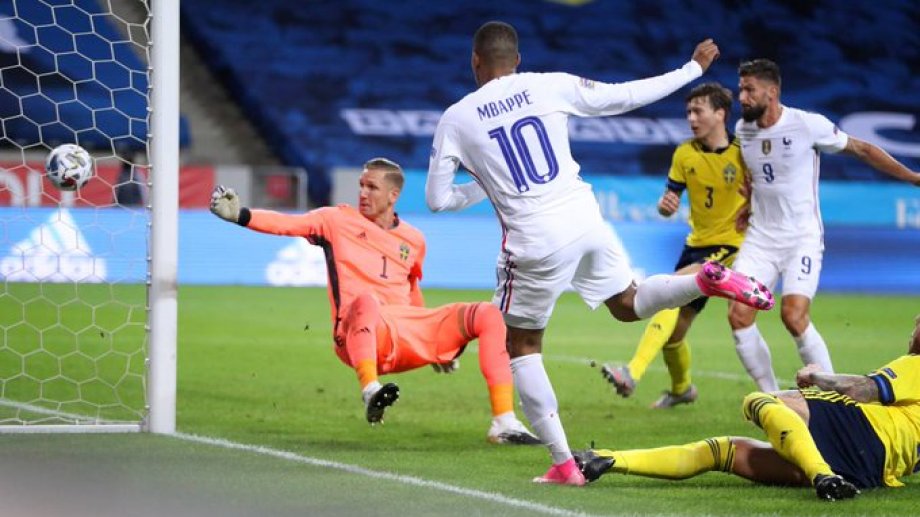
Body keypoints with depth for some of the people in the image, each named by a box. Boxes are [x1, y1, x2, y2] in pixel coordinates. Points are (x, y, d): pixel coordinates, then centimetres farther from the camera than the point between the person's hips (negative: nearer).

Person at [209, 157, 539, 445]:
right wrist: (238, 214, -19)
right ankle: (370, 391, -56)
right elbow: (288, 224, -4)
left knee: (488, 315, -9)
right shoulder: (338, 221, 9)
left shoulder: (413, 240, 20)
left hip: (409, 333, 4)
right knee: (366, 300, -39)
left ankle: (504, 423, -15)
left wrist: (438, 344, 36)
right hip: (362, 335, -4)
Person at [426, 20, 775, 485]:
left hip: (534, 241, -3)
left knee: (521, 348, 13)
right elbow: (627, 96, 7)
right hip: (584, 217, 3)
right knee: (628, 304, 26)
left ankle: (564, 463, 6)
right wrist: (694, 68, 19)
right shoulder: (549, 87, 4)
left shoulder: (454, 120, 0)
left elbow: (437, 198, 4)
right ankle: (708, 279, -3)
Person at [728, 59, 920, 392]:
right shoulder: (743, 129, 4)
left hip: (802, 238, -5)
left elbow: (861, 150, -2)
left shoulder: (808, 125, -13)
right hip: (760, 237, 5)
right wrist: (747, 208, 12)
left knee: (794, 317, -22)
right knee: (739, 316, -10)